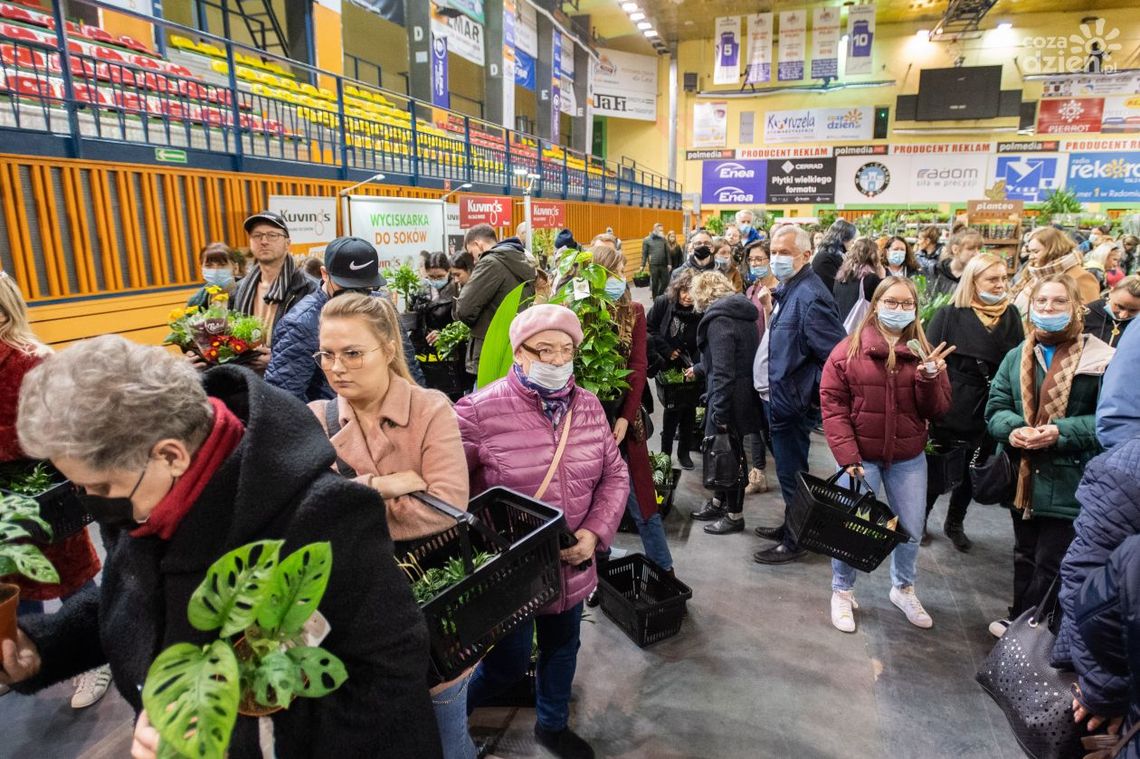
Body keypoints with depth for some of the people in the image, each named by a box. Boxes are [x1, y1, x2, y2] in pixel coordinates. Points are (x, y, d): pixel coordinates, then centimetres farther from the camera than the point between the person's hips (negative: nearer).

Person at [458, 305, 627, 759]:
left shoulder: (588, 406, -3)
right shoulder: (480, 411, -20)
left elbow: (615, 475, 2)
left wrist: (595, 532, -10)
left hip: (572, 564, 5)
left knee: (563, 647, 24)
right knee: (508, 662, 10)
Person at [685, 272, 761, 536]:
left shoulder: (719, 319, -17)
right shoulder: (738, 313, 12)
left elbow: (723, 372, -24)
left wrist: (720, 413, -22)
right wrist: (698, 369, 38)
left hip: (730, 398, -9)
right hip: (743, 393, 9)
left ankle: (735, 516, 18)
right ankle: (719, 502, 35)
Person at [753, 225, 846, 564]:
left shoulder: (810, 297, -23)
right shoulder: (788, 289, 8)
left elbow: (836, 355, -25)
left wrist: (812, 395, -18)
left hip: (794, 403, -10)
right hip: (782, 397, 10)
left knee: (791, 472, 5)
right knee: (789, 470, 22)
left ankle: (794, 542, 22)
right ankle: (791, 526, 39)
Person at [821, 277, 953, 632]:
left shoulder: (924, 352, 3)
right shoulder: (848, 350, -7)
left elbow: (937, 411, 0)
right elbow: (833, 406, -10)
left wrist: (929, 377, -19)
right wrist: (847, 456, -16)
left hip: (909, 459, 4)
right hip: (861, 457, -3)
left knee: (912, 529, 14)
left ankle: (903, 589, 39)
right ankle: (842, 592, 26)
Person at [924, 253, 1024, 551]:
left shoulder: (1011, 317, 4)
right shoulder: (950, 315, -8)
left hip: (989, 414, 4)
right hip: (950, 410, -4)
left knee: (972, 472, 16)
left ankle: (955, 523, 36)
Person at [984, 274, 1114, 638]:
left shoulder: (1099, 358, -9)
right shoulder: (1017, 357, 6)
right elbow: (996, 407, 4)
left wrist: (1060, 432, -25)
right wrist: (1013, 429, -17)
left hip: (1068, 483, -5)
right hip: (1023, 477, 5)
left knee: (1050, 564, 4)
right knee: (1025, 555, 21)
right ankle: (1020, 620, 39)